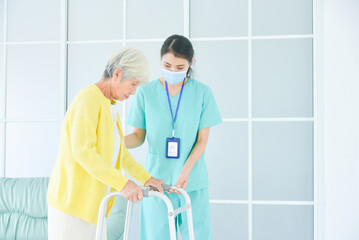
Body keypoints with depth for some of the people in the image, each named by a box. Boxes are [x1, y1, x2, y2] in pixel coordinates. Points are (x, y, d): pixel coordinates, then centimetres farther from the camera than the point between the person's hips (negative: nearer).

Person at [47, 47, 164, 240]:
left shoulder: (109, 105, 12)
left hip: (92, 203, 9)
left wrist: (146, 178, 12)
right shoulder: (88, 99, -19)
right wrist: (123, 184, -30)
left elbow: (119, 151, 20)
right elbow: (83, 152, -28)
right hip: (71, 202, -9)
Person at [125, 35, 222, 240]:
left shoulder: (203, 93, -1)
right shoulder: (146, 92, -1)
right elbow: (139, 136, 5)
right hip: (156, 179, 0)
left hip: (193, 182, 0)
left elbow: (202, 140, -3)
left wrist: (185, 171, -18)